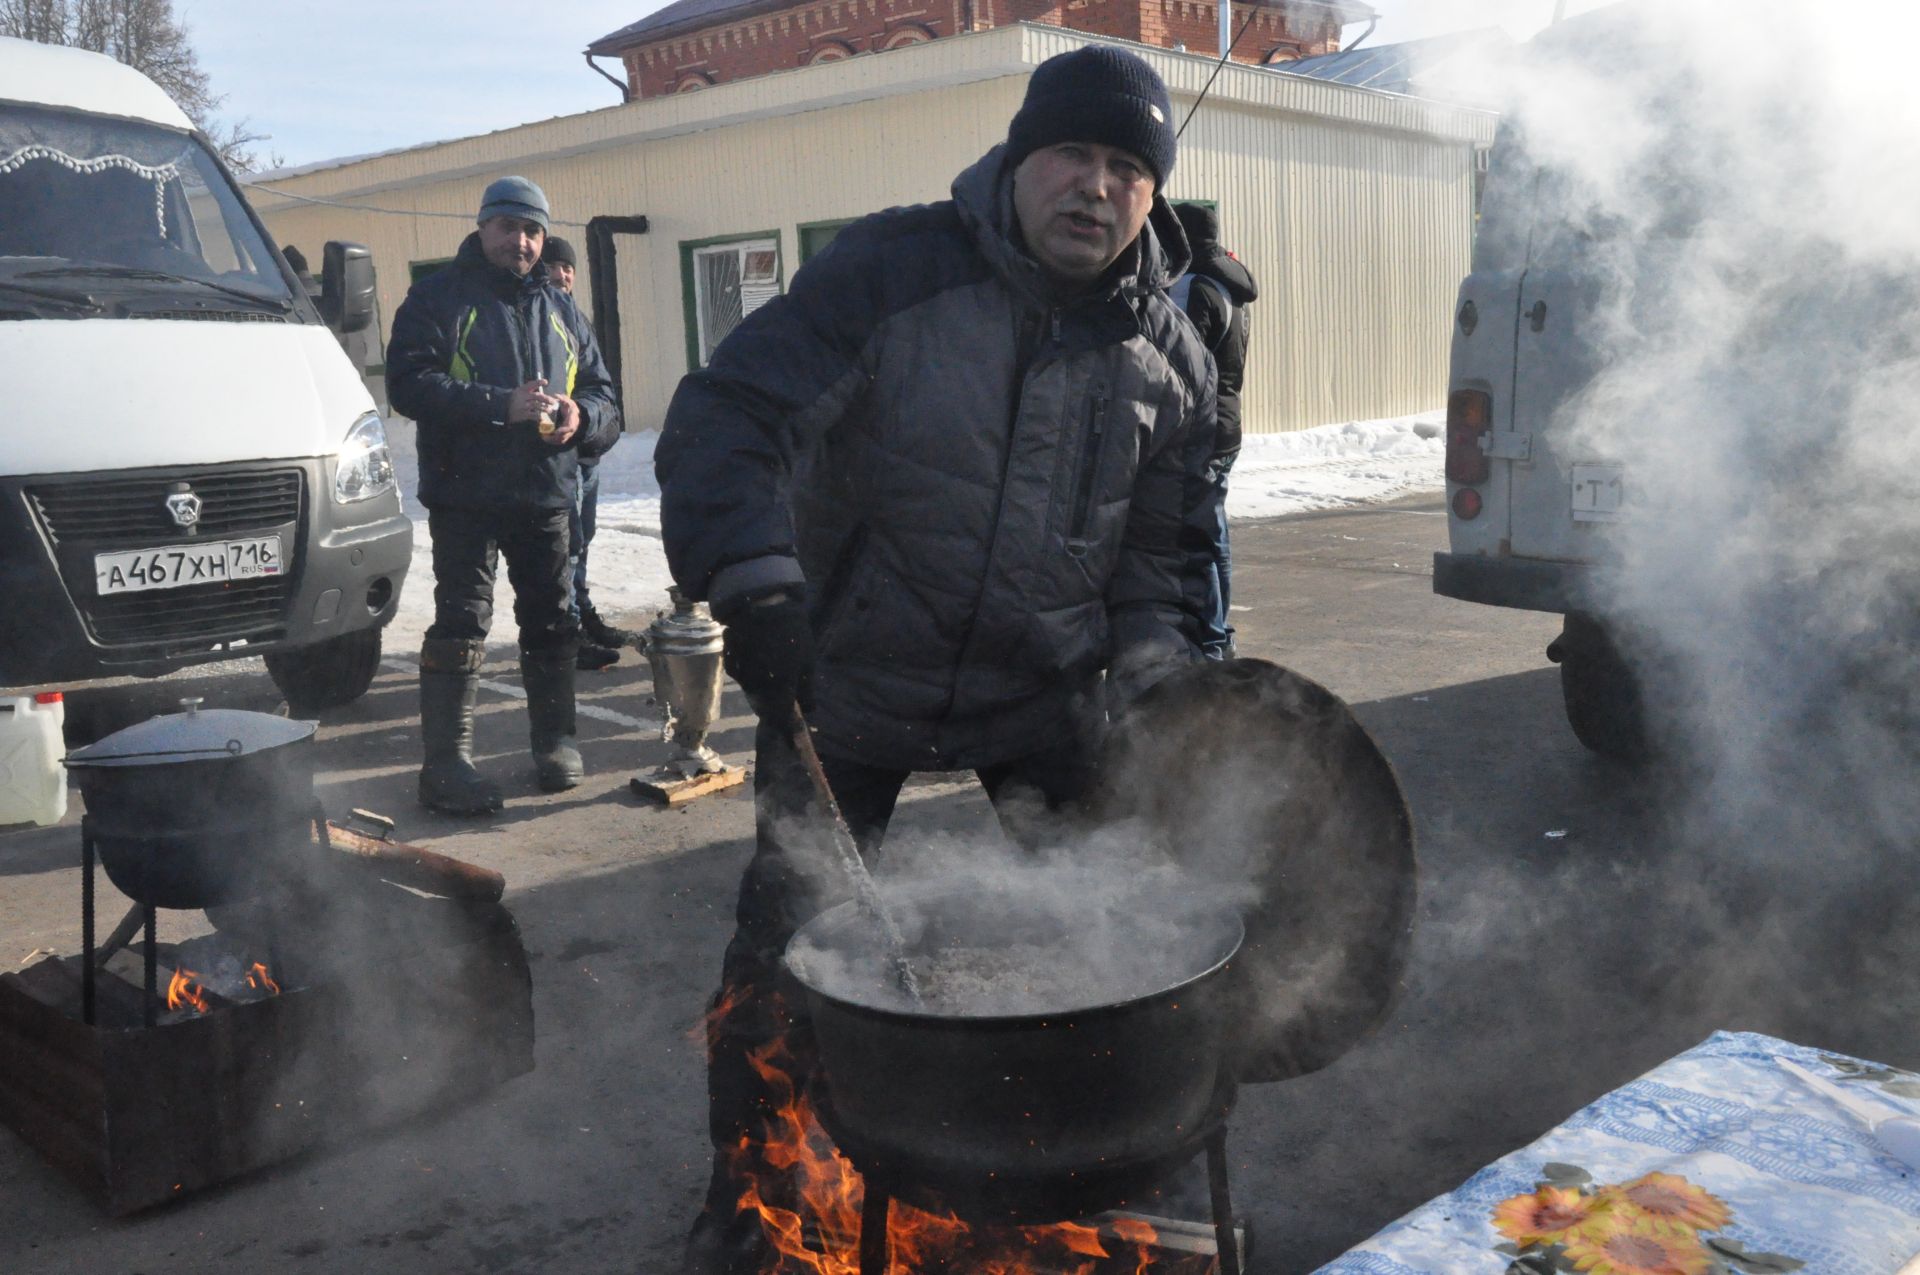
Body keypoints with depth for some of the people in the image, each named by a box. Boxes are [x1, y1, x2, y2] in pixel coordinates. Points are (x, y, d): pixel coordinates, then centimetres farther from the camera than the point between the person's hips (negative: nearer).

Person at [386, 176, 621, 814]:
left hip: (547, 497, 5)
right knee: (460, 625, -6)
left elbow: (604, 394, 16)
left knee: (551, 623, 11)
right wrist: (500, 404, -23)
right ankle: (446, 762, -1)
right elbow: (409, 381, -13)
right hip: (465, 497, -5)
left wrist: (581, 415, -9)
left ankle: (555, 740, 25)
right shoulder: (439, 296, 0)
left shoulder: (560, 310, 16)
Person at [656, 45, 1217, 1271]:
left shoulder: (1170, 360, -1)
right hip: (848, 681, -2)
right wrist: (756, 587, -33)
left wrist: (1149, 679, -8)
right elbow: (727, 421, -19)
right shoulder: (892, 269, -14)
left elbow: (1159, 549, 8)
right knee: (791, 940, 1)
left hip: (1043, 692, 3)